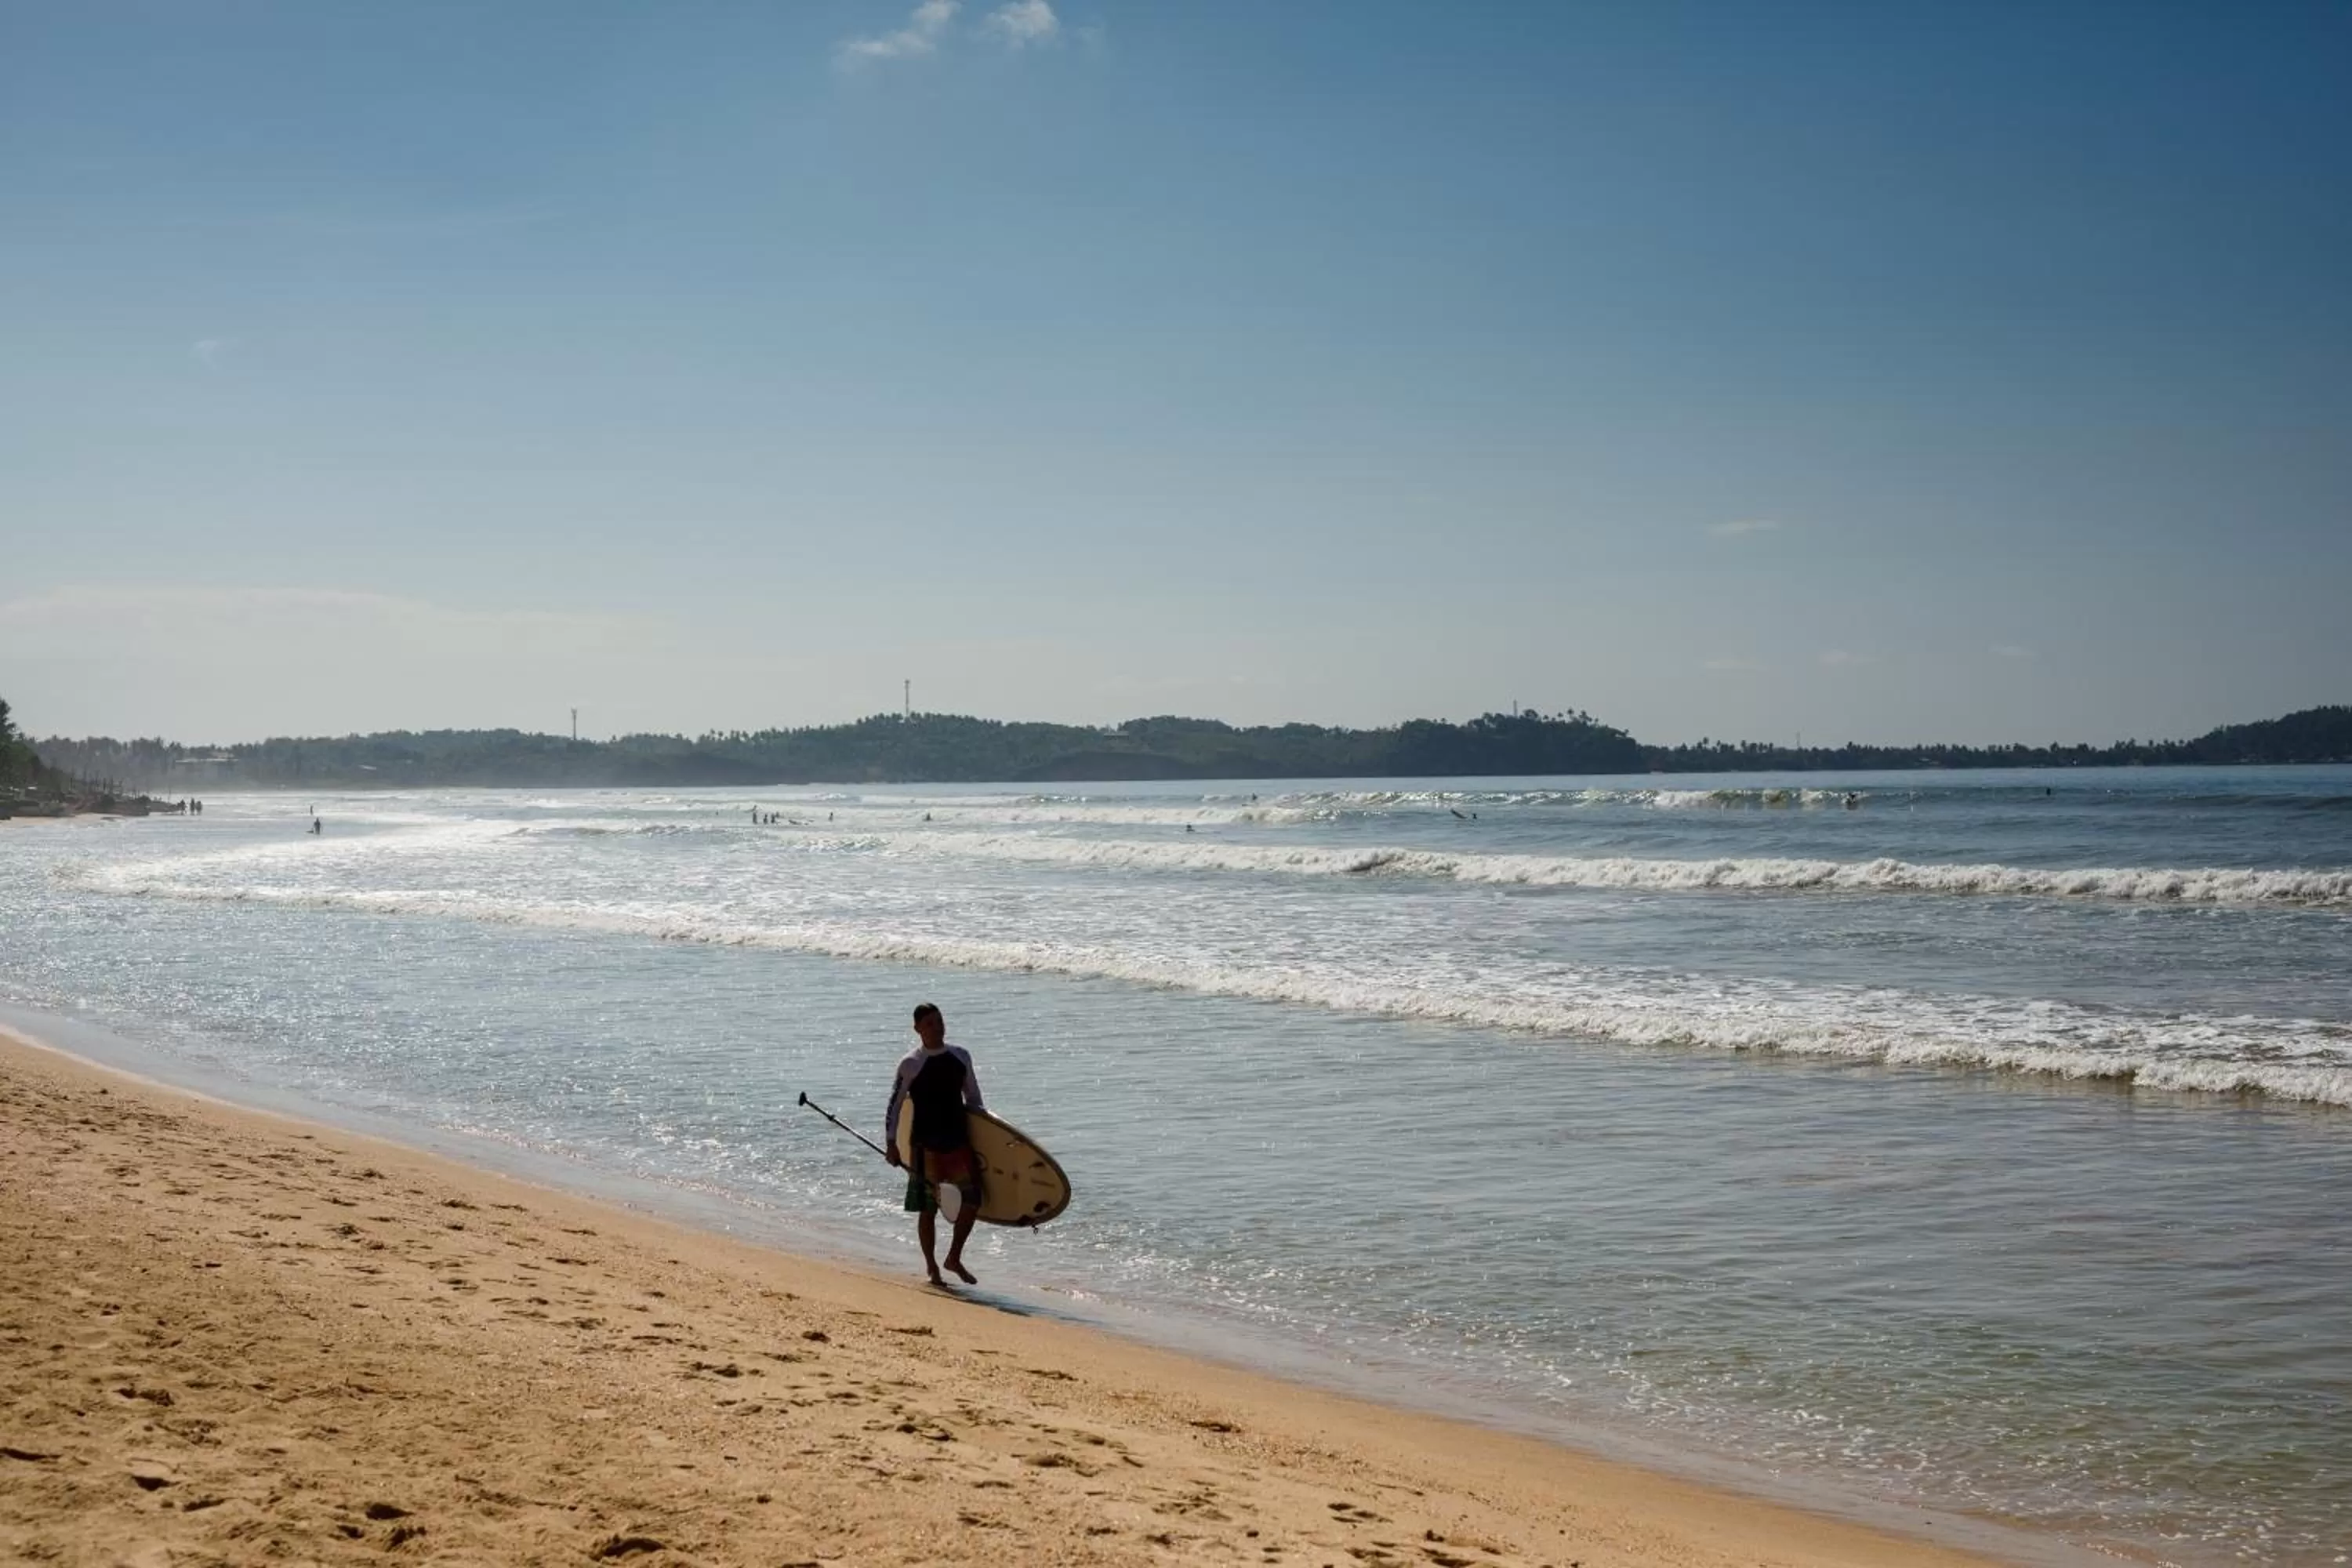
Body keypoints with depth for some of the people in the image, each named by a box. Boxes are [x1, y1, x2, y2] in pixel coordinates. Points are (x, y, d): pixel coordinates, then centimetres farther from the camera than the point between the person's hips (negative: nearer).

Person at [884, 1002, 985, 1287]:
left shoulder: (961, 1056, 5)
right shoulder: (910, 1064, -8)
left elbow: (973, 1099, 15)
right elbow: (894, 1106, -5)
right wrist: (891, 1143, -8)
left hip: (959, 1140, 5)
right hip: (927, 1145, -4)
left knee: (973, 1199, 2)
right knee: (928, 1207, 2)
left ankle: (954, 1258, 18)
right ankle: (931, 1267, 15)